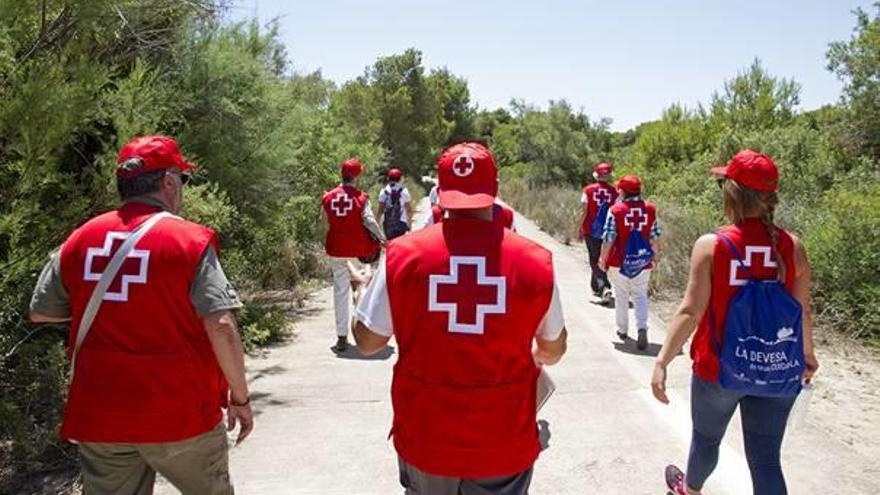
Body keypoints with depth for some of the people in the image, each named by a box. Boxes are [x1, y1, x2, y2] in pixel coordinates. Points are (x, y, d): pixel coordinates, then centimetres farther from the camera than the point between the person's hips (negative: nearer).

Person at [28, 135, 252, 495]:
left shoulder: (79, 240, 1)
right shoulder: (190, 240, -12)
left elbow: (39, 312, 13)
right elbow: (221, 328, -19)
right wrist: (240, 398, -8)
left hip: (98, 416, 4)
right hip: (180, 416, -3)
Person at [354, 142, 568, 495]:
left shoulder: (403, 254, -12)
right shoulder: (534, 261, -10)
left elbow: (367, 342, -3)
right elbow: (553, 350, 3)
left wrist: (363, 289, 17)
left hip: (424, 440, 1)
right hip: (504, 446, -1)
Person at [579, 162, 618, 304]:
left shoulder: (588, 190, -6)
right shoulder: (615, 192, -4)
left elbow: (585, 212, -6)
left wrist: (580, 229, 3)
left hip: (591, 230, -2)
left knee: (594, 260, 3)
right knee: (602, 259, 17)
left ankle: (604, 287, -16)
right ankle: (596, 287, 28)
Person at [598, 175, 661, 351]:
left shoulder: (616, 210, -12)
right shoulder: (650, 209, -2)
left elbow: (608, 239, -12)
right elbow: (655, 237, 3)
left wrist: (602, 258, 1)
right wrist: (654, 256, 19)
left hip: (619, 262, -2)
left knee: (621, 296, 14)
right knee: (640, 296, 11)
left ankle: (623, 330, 25)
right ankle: (642, 327, -10)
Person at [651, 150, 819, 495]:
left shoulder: (710, 245, -15)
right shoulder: (792, 246, -6)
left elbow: (691, 312, -19)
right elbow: (802, 312, 3)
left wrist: (662, 361, -15)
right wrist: (807, 354, 21)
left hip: (718, 368, -2)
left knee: (706, 438, 22)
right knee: (766, 460, 9)